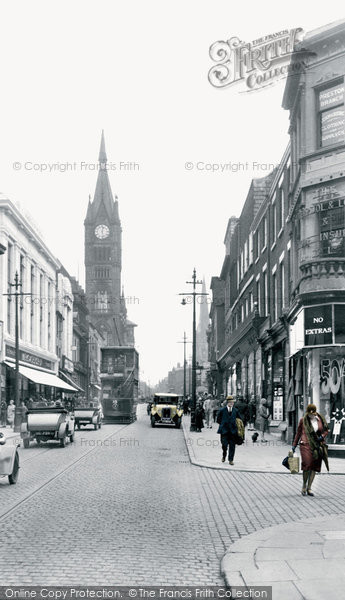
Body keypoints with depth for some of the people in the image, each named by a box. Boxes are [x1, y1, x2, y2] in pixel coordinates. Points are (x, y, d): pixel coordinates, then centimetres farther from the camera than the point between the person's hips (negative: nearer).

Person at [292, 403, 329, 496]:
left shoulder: (320, 419, 7)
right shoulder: (303, 420, 3)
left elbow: (326, 430, 18)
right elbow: (298, 433, 13)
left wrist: (322, 436, -4)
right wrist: (294, 445, 13)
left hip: (317, 446, 3)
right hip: (306, 444, -3)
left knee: (314, 467, 1)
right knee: (307, 465, -15)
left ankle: (309, 488, 10)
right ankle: (304, 486, 3)